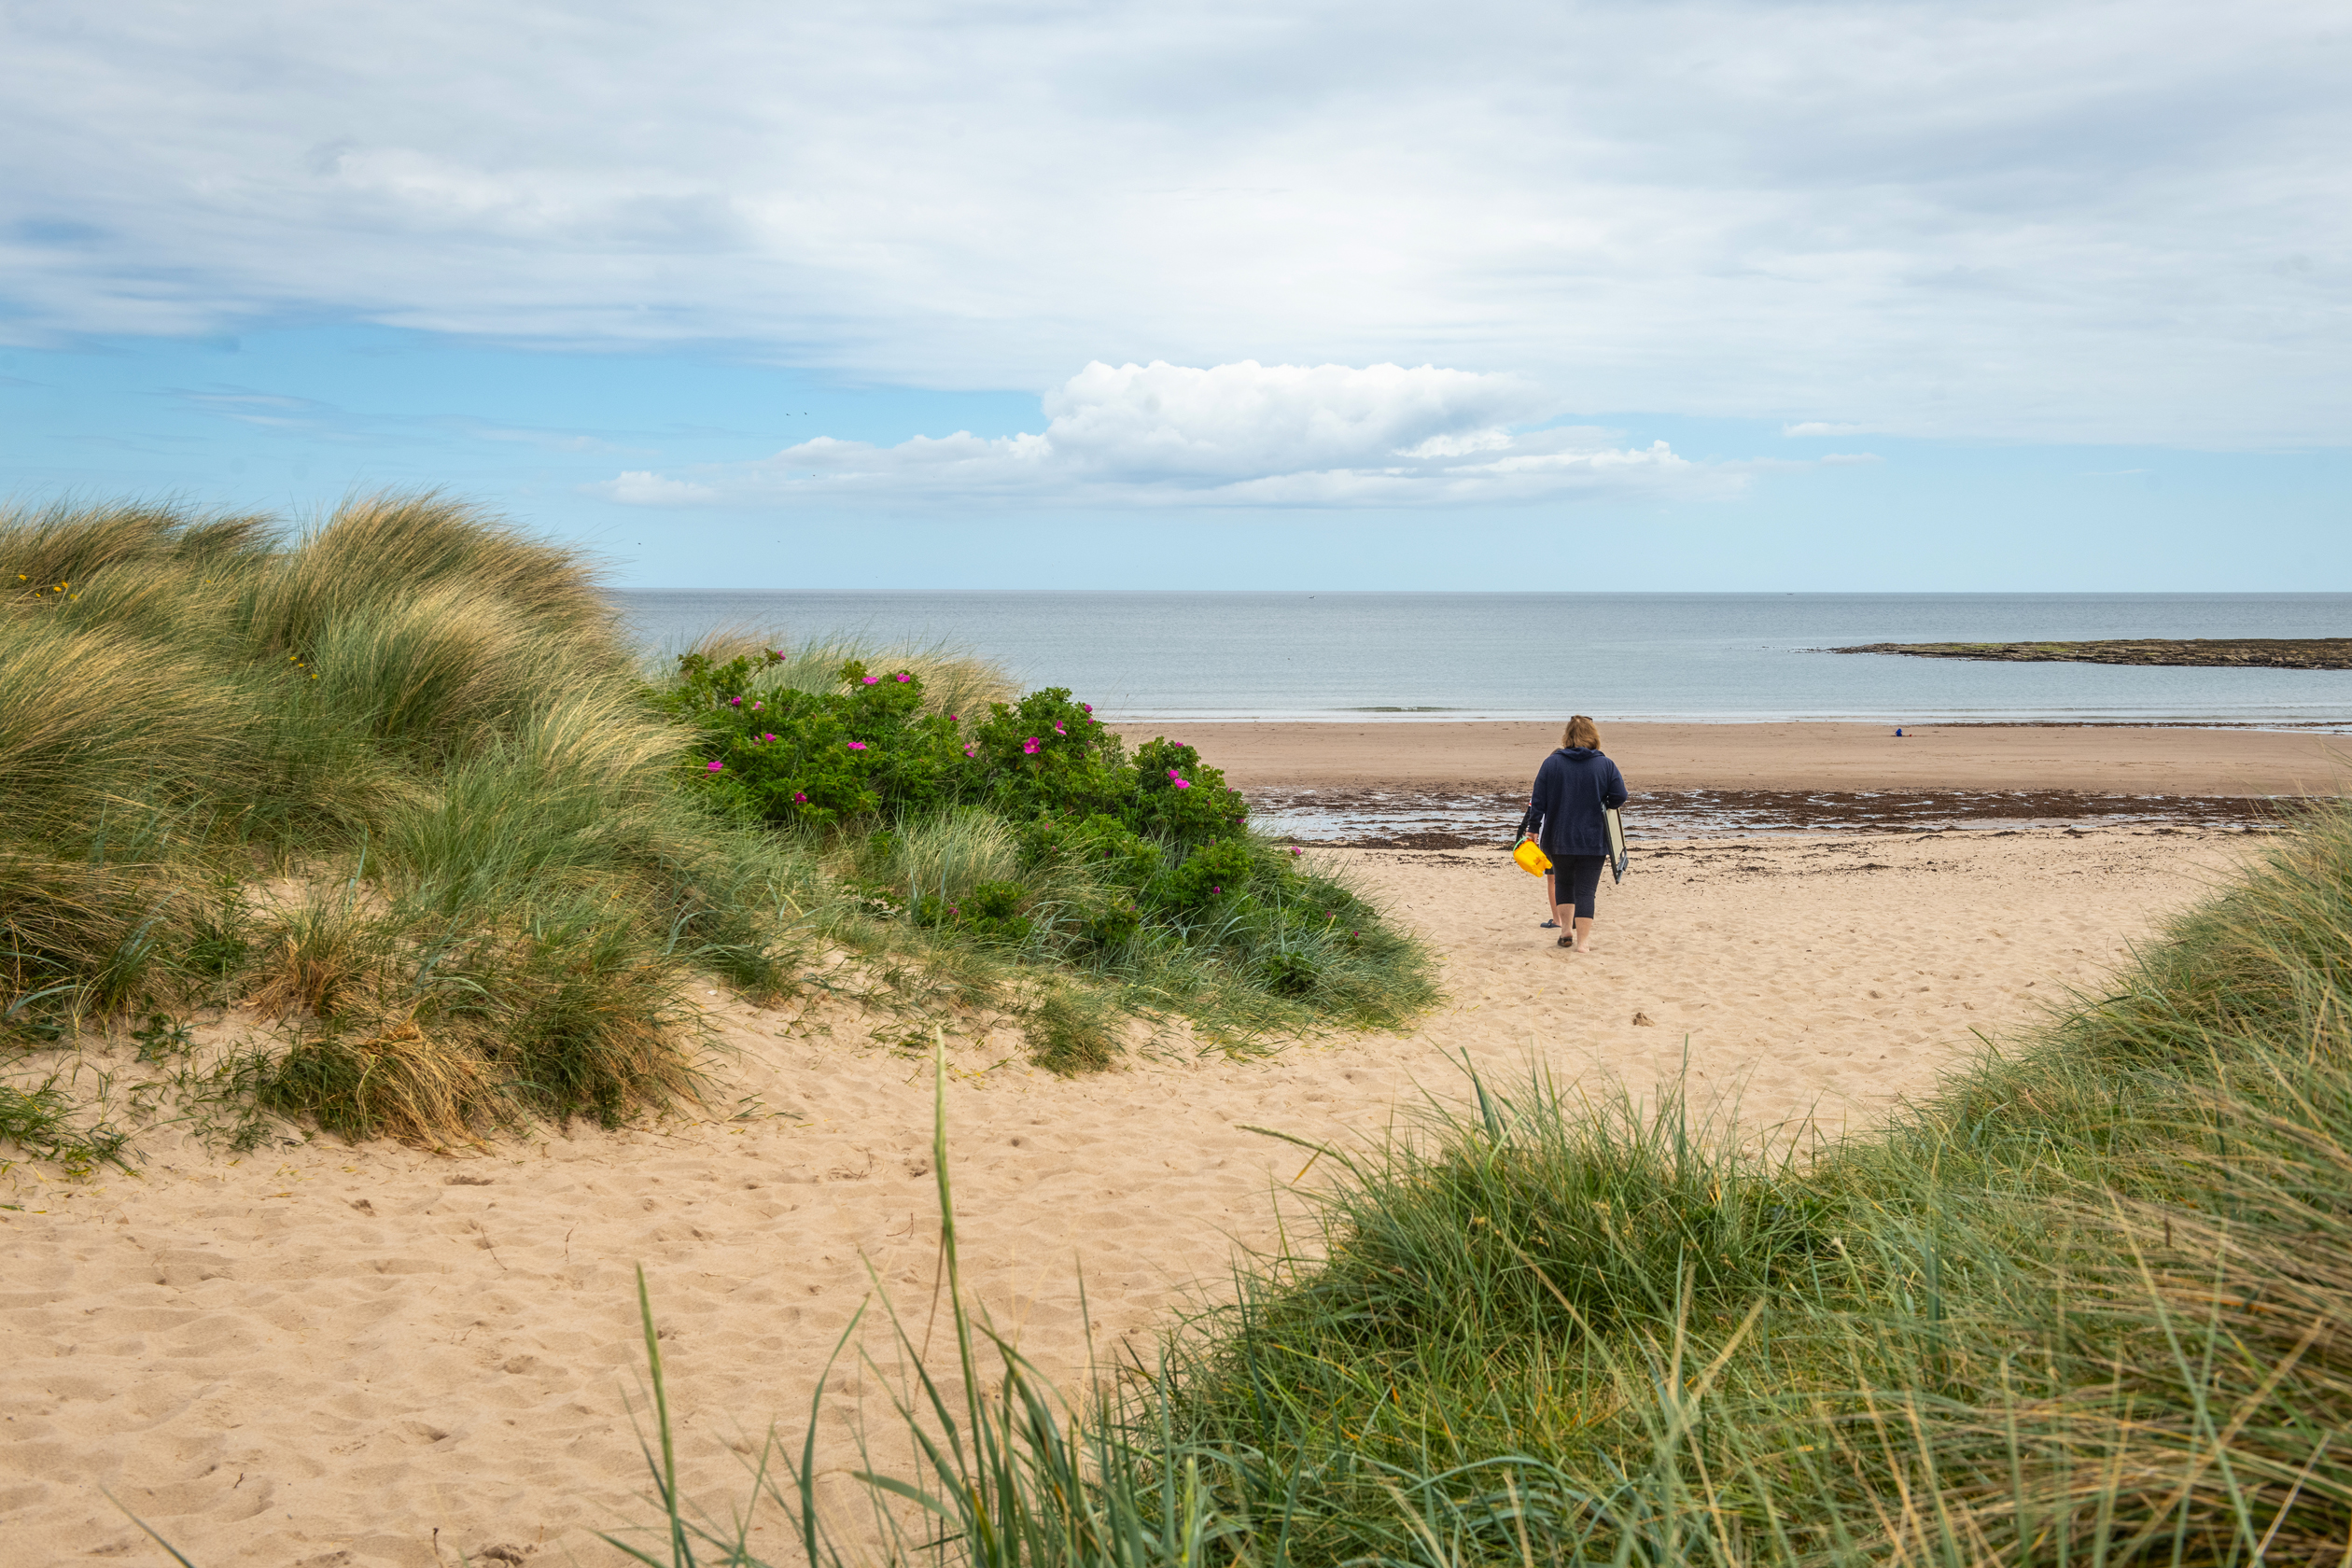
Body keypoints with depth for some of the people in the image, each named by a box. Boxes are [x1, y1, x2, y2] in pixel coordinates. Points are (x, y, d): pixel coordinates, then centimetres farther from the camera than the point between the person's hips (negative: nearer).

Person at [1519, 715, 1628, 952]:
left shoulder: (1551, 763, -3)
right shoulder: (1606, 765, -5)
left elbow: (1538, 800, -3)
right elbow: (1619, 798, -6)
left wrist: (1533, 828, 6)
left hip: (1559, 839, 1)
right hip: (1593, 841, -1)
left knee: (1563, 883, 21)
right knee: (1586, 890, 0)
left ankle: (1566, 930, 22)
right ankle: (1583, 941, -3)